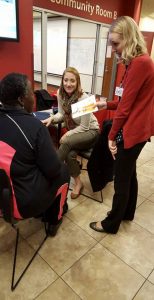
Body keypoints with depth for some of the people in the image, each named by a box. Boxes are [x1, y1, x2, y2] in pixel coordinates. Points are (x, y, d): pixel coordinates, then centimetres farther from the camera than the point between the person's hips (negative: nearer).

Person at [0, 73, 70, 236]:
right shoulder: (34, 126, -25)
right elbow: (53, 170, -19)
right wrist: (59, 167, 4)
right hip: (27, 202, -6)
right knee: (63, 172, 18)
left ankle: (43, 212, 44)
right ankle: (53, 220, 35)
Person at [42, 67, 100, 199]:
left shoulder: (83, 98, -23)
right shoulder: (60, 94, -7)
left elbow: (84, 127, -17)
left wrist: (67, 135, -20)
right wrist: (52, 118, -14)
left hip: (90, 131, -4)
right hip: (74, 131, 5)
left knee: (67, 142, -34)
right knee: (70, 154, -26)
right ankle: (78, 183, -3)